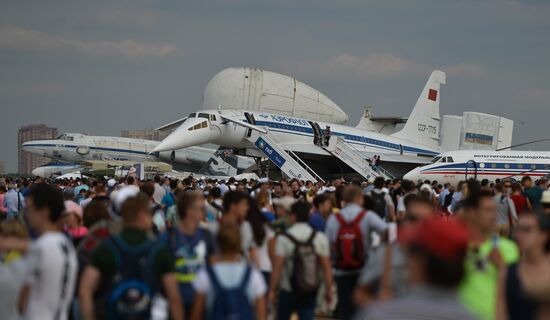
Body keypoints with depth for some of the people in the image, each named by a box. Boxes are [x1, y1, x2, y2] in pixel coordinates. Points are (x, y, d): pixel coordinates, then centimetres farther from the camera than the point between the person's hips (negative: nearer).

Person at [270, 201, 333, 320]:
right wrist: (329, 290, 4)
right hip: (310, 292, 2)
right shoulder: (320, 238, -4)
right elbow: (327, 268, -5)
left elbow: (277, 269, -13)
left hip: (287, 291, -2)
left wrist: (272, 290, -5)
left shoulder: (283, 238, -11)